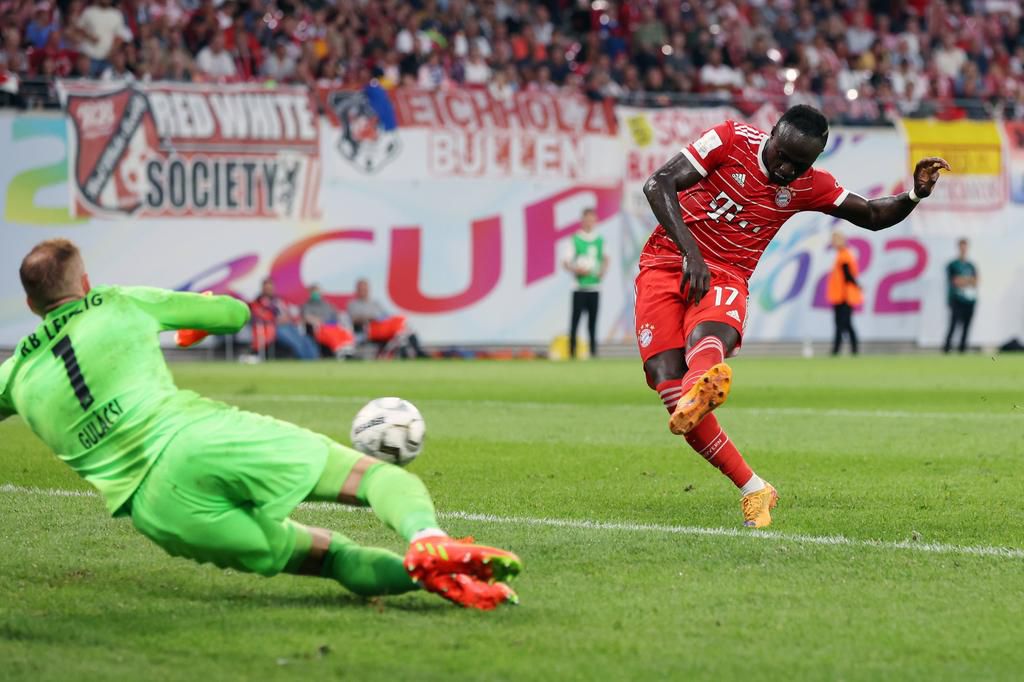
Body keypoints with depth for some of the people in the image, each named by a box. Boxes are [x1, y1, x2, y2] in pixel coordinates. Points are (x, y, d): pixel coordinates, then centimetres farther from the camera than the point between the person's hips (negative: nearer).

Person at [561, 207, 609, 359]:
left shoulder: (600, 240, 8)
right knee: (575, 319, -5)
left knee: (593, 321, 6)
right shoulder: (575, 240, -3)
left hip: (594, 286, 4)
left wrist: (603, 270, -2)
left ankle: (593, 352, 10)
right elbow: (565, 262, -4)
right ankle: (571, 352, -3)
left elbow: (605, 258, 16)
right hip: (579, 287, -4)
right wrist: (577, 270, -19)